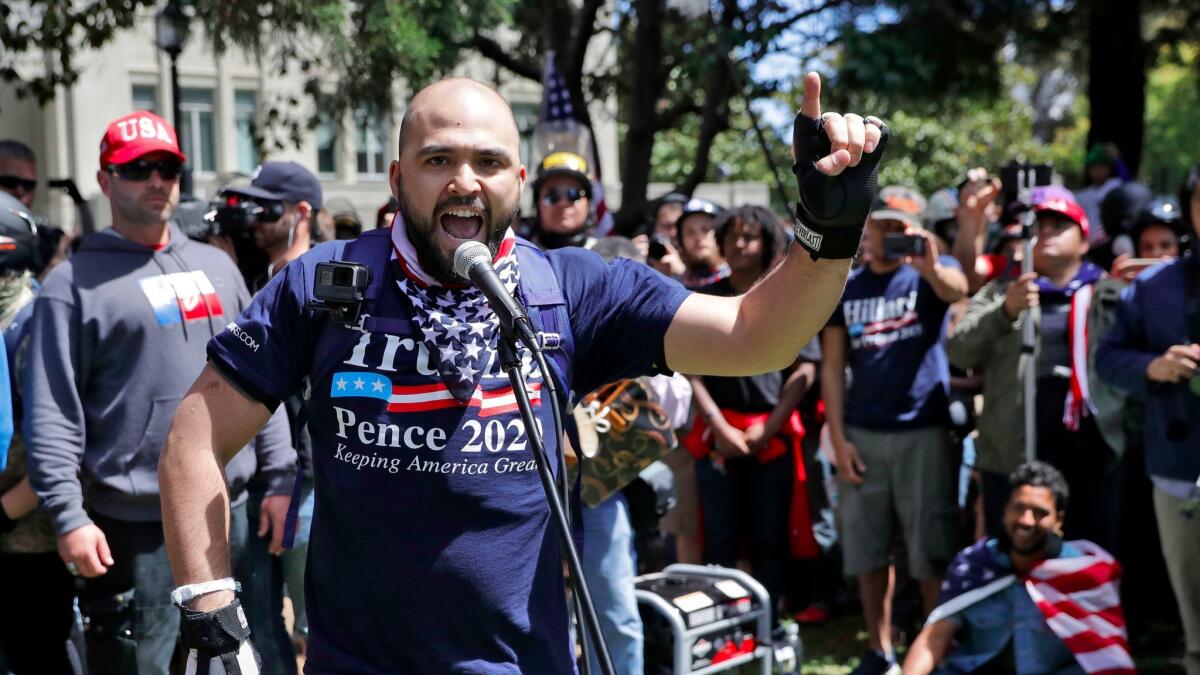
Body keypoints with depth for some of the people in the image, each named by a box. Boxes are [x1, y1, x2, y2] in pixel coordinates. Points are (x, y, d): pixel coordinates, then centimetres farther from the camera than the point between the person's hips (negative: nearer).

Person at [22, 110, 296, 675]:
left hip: (228, 514, 5)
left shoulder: (217, 267, 14)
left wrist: (280, 476, 10)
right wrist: (68, 516, -15)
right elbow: (52, 415, -8)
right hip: (134, 530, -5)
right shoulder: (76, 282, -3)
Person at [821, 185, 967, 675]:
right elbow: (833, 367, 7)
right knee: (867, 550, 8)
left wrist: (931, 268, -50)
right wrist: (837, 437, -2)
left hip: (924, 431, -3)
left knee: (932, 550, 0)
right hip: (862, 434, 3)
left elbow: (958, 289, -27)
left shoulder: (931, 272, -2)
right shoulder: (845, 288, 8)